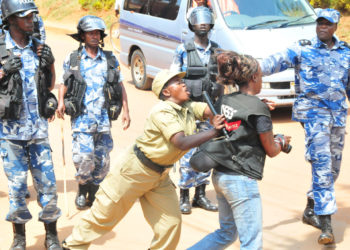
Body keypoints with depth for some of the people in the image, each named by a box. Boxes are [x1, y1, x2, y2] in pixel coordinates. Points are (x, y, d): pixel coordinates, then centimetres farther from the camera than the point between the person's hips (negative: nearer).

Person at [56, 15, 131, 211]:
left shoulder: (110, 60, 10)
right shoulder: (72, 60, 7)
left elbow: (120, 86, 13)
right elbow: (64, 84, 12)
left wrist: (126, 111, 6)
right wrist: (61, 102, -7)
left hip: (104, 118, 2)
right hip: (81, 118, -2)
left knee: (102, 161, 1)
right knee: (83, 157, -15)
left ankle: (93, 194, 20)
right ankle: (82, 190, 9)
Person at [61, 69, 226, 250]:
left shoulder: (189, 108, -1)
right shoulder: (162, 112, -25)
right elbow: (182, 143, -35)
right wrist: (214, 132, -39)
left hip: (160, 175, 7)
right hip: (134, 169, -7)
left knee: (171, 222, 1)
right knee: (104, 214, 6)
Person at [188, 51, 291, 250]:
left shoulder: (223, 101, 6)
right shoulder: (258, 108, -13)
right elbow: (271, 151, -6)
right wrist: (282, 142, 17)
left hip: (220, 176, 8)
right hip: (242, 180, -8)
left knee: (226, 234, 24)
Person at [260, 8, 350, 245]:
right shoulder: (303, 48, -3)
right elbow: (280, 60, -19)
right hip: (313, 111, -5)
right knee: (322, 165, -15)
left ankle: (311, 210, 31)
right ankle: (325, 223, -14)